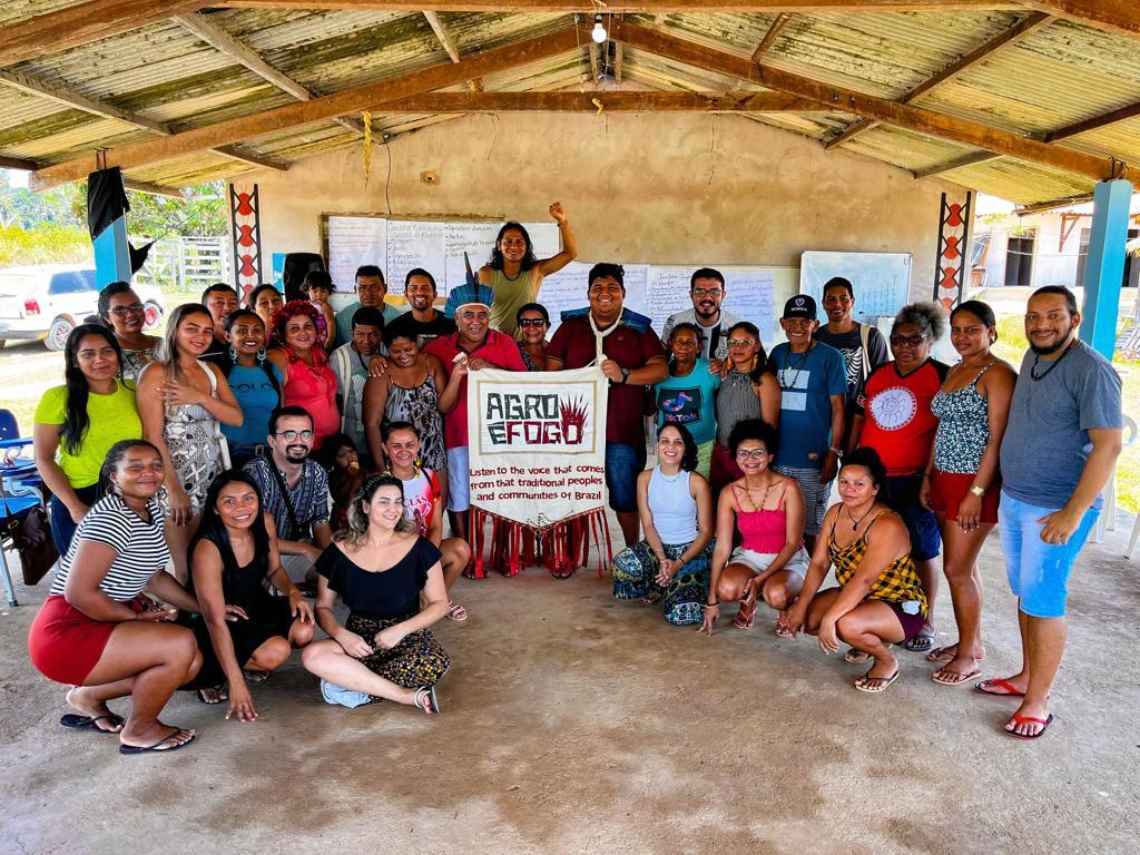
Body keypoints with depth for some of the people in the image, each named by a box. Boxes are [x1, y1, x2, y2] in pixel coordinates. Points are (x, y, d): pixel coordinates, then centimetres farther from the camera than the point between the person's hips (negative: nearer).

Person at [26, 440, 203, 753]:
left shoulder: (152, 509, 7)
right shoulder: (112, 518, -22)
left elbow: (154, 577, 14)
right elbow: (78, 593, -27)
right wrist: (136, 616, -15)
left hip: (106, 623, 9)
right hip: (66, 633, -9)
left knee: (191, 663, 3)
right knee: (181, 645, -22)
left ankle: (87, 696, 18)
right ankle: (139, 731, 3)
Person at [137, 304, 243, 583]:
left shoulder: (212, 371, 11)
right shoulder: (156, 373, -8)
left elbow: (237, 418, 1)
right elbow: (153, 437, -13)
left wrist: (199, 397, -15)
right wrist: (174, 489, -17)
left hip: (214, 476, 6)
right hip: (177, 477, -6)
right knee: (187, 568, 1)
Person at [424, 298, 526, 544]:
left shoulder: (504, 343, 2)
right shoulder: (437, 348, 1)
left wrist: (490, 368, -18)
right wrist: (456, 374, -16)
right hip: (457, 436, 0)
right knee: (458, 501, 6)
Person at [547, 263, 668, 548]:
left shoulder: (639, 330, 7)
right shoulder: (570, 328, 12)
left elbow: (661, 369, -2)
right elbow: (552, 370, 8)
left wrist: (623, 375, -17)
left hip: (623, 432, -1)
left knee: (626, 498, 5)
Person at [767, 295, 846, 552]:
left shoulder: (830, 357, -6)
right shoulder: (777, 354, 8)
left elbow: (838, 408, -6)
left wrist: (834, 452, -11)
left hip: (814, 458, -4)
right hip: (778, 456, 4)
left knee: (811, 526, 7)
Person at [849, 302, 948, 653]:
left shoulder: (943, 377, -5)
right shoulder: (877, 374, 11)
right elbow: (858, 421, 16)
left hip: (913, 480, -5)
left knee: (920, 553, 5)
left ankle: (925, 622, 19)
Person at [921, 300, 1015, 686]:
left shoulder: (998, 374, -12)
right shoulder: (954, 372, 14)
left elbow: (997, 438, -17)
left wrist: (976, 492, -20)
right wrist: (928, 477, 13)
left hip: (975, 482, -8)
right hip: (946, 480, 8)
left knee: (957, 569, -3)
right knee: (964, 565, 15)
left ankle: (969, 655, 10)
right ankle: (972, 642, 27)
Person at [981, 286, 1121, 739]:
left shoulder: (1092, 371, -16)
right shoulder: (1032, 358, 8)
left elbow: (1107, 445, -19)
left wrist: (1073, 513, -23)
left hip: (1055, 510, -8)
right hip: (1012, 499, 8)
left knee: (1042, 601, -1)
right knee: (1025, 594, 16)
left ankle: (1038, 700, 12)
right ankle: (1027, 676, 31)